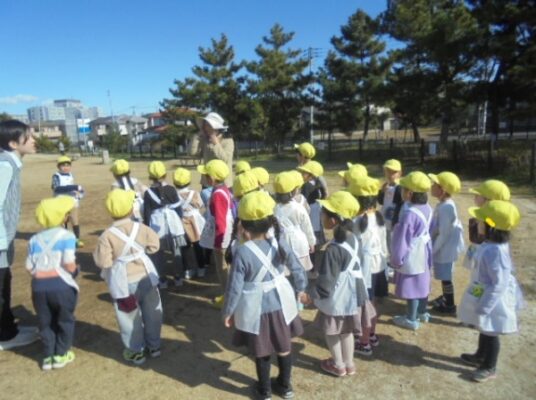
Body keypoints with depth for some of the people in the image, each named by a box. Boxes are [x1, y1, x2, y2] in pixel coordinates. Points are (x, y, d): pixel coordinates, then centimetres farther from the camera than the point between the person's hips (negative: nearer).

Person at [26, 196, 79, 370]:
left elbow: (29, 267, 5)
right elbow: (69, 265, -13)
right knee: (65, 320, 18)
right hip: (61, 285, -4)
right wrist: (75, 270, 8)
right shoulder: (66, 236, -5)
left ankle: (48, 356, 29)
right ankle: (61, 355, 26)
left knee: (45, 322, 21)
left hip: (39, 286, 4)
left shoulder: (34, 240, 10)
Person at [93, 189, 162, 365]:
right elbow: (154, 246, 1)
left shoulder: (107, 235, -18)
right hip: (146, 277, 3)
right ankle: (154, 345, 33)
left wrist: (97, 252, 3)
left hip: (124, 283, -3)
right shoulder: (141, 228, -10)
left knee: (130, 317, 13)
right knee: (151, 313, 18)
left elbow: (103, 262, -15)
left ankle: (135, 351, 27)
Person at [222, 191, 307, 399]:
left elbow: (234, 287, -18)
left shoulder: (242, 252, -24)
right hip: (280, 303, 4)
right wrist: (300, 290, 19)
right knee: (284, 347, 21)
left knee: (261, 352, 18)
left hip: (256, 309, -4)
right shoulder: (279, 245, -10)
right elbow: (298, 270, 1)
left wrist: (228, 311, -3)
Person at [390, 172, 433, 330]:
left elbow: (402, 240, -22)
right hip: (423, 255, 9)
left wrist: (396, 260, -9)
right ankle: (421, 313, 40)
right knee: (422, 284, 22)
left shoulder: (409, 214, -30)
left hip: (411, 258, -8)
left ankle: (411, 320, 22)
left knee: (411, 287, 7)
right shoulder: (427, 209, -3)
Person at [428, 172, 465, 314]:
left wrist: (432, 250, -16)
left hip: (445, 248, -9)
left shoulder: (445, 208, -27)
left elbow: (443, 234, -25)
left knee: (445, 277, 6)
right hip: (443, 247, 9)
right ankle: (445, 297, 41)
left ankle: (449, 305, 21)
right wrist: (433, 248, 16)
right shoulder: (444, 204, 3)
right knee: (443, 275, 23)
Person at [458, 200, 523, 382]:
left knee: (490, 334, 12)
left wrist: (484, 307, -21)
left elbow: (499, 284, -29)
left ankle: (490, 367, 33)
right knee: (484, 330, 27)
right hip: (486, 295, 9)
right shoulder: (493, 244, -4)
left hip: (492, 300, -9)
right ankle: (480, 356, 47)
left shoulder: (494, 251, -34)